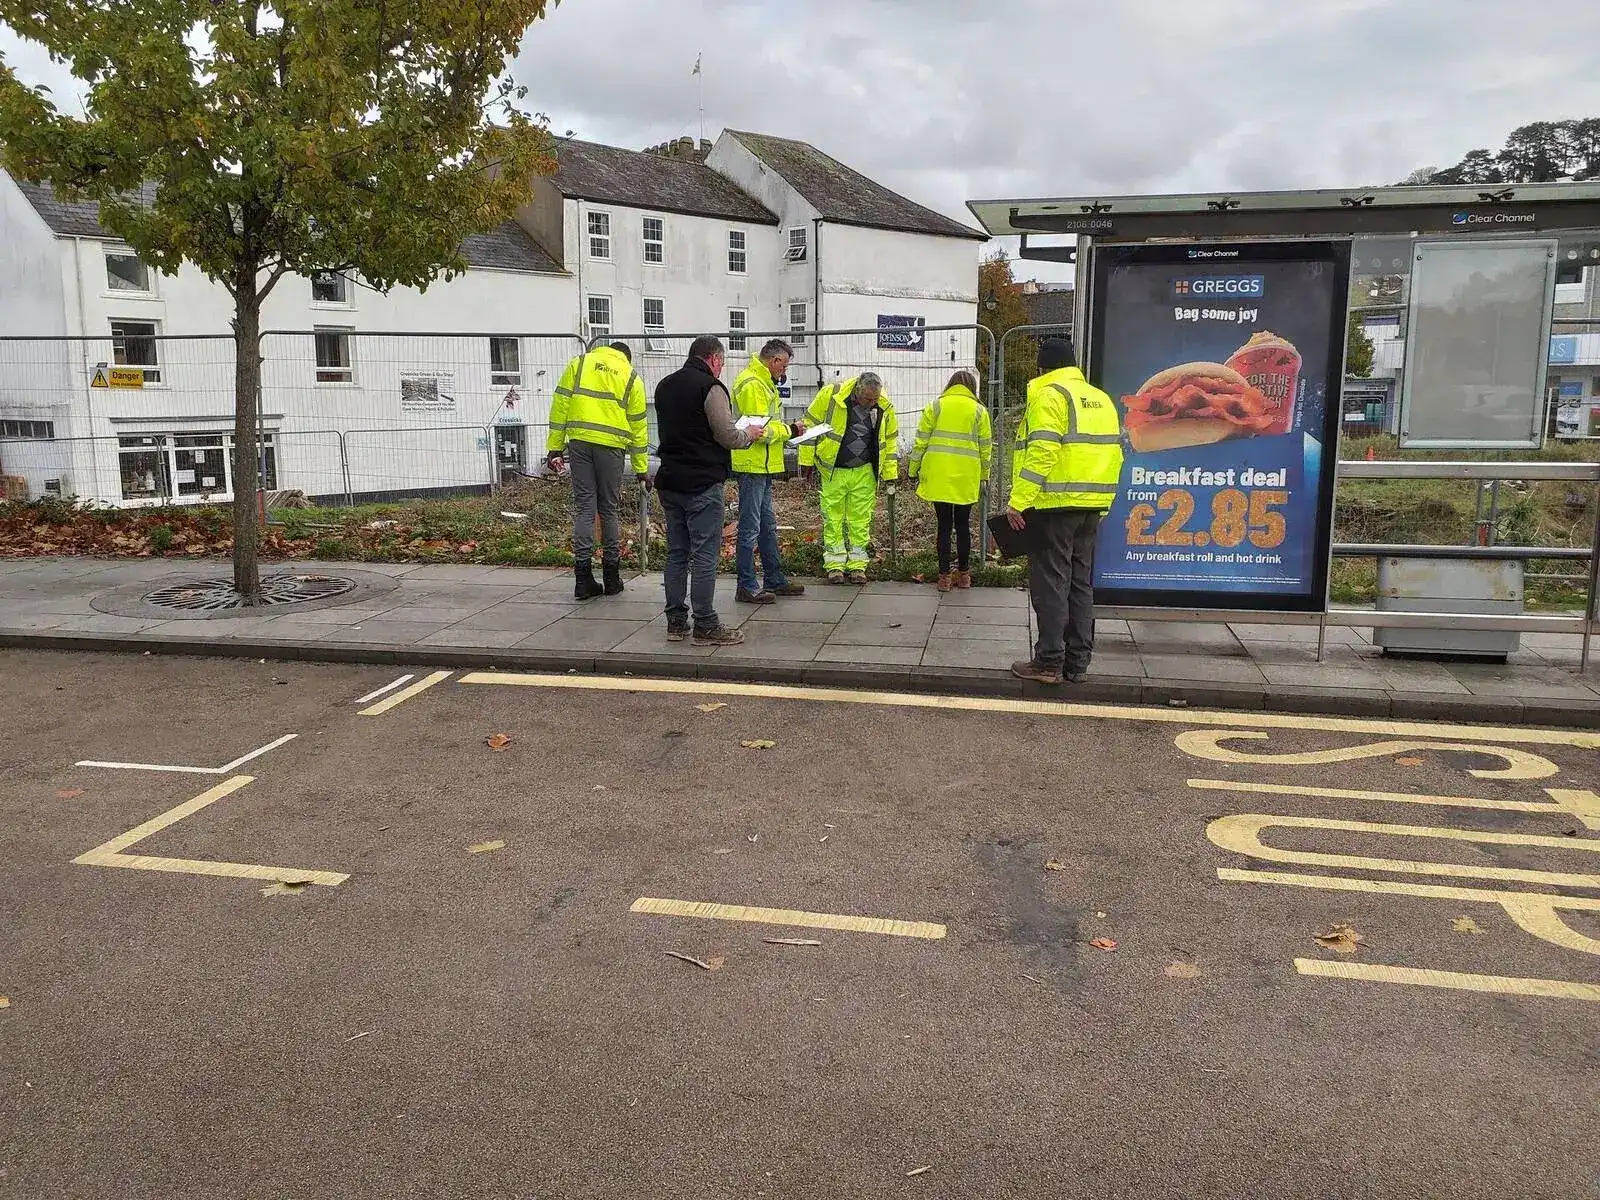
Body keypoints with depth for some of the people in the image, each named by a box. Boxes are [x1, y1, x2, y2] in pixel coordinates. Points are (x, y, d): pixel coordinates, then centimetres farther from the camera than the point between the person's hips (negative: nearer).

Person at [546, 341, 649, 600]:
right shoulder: (631, 377, 12)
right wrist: (641, 469, 16)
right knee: (610, 510, 10)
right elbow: (638, 426, 12)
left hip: (579, 442, 1)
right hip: (611, 446, -1)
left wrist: (555, 447, 7)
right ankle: (612, 577, 15)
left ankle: (583, 576, 2)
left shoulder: (579, 364, 13)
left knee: (584, 507, 4)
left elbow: (560, 406, 6)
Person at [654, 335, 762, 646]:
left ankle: (676, 621, 16)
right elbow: (727, 436, -15)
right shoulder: (710, 387, -11)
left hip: (669, 482, 8)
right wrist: (750, 435, 6)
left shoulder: (664, 385, 14)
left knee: (676, 553, 12)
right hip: (703, 483, -8)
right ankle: (706, 626, -2)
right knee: (704, 555, -4)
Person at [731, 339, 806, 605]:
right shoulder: (752, 385, -17)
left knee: (768, 525, 17)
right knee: (750, 528, -5)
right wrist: (790, 430, -10)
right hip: (752, 465, -11)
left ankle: (775, 580, 27)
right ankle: (747, 588, 2)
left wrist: (786, 430, 5)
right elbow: (761, 429, -23)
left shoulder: (764, 382, 17)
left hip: (763, 466, 11)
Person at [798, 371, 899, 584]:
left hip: (864, 473, 2)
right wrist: (807, 461, -3)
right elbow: (811, 424, -4)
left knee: (861, 519, 5)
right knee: (833, 518, 3)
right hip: (833, 470, -2)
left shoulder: (884, 406, -5)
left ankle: (857, 565, 14)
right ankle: (835, 565, 12)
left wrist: (890, 474, 8)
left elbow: (890, 439, 8)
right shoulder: (830, 395, -14)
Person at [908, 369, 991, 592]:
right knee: (963, 525, 12)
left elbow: (921, 441, 2)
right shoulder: (979, 411, 5)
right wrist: (984, 476, 17)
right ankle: (963, 574, 20)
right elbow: (985, 448, 7)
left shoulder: (935, 406, 3)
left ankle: (944, 576, 4)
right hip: (966, 478, 1)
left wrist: (914, 470, 10)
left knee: (944, 525, 4)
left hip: (938, 476, -1)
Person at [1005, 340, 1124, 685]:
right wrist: (1102, 506, 20)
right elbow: (1114, 453, 16)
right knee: (1080, 583, 13)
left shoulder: (1048, 395, -8)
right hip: (1092, 506, 8)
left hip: (1054, 504, -8)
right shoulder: (1101, 399, 17)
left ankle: (1049, 662, 0)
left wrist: (1018, 502, -18)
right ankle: (1078, 663, 17)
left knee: (1050, 582, -2)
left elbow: (1041, 453, -19)